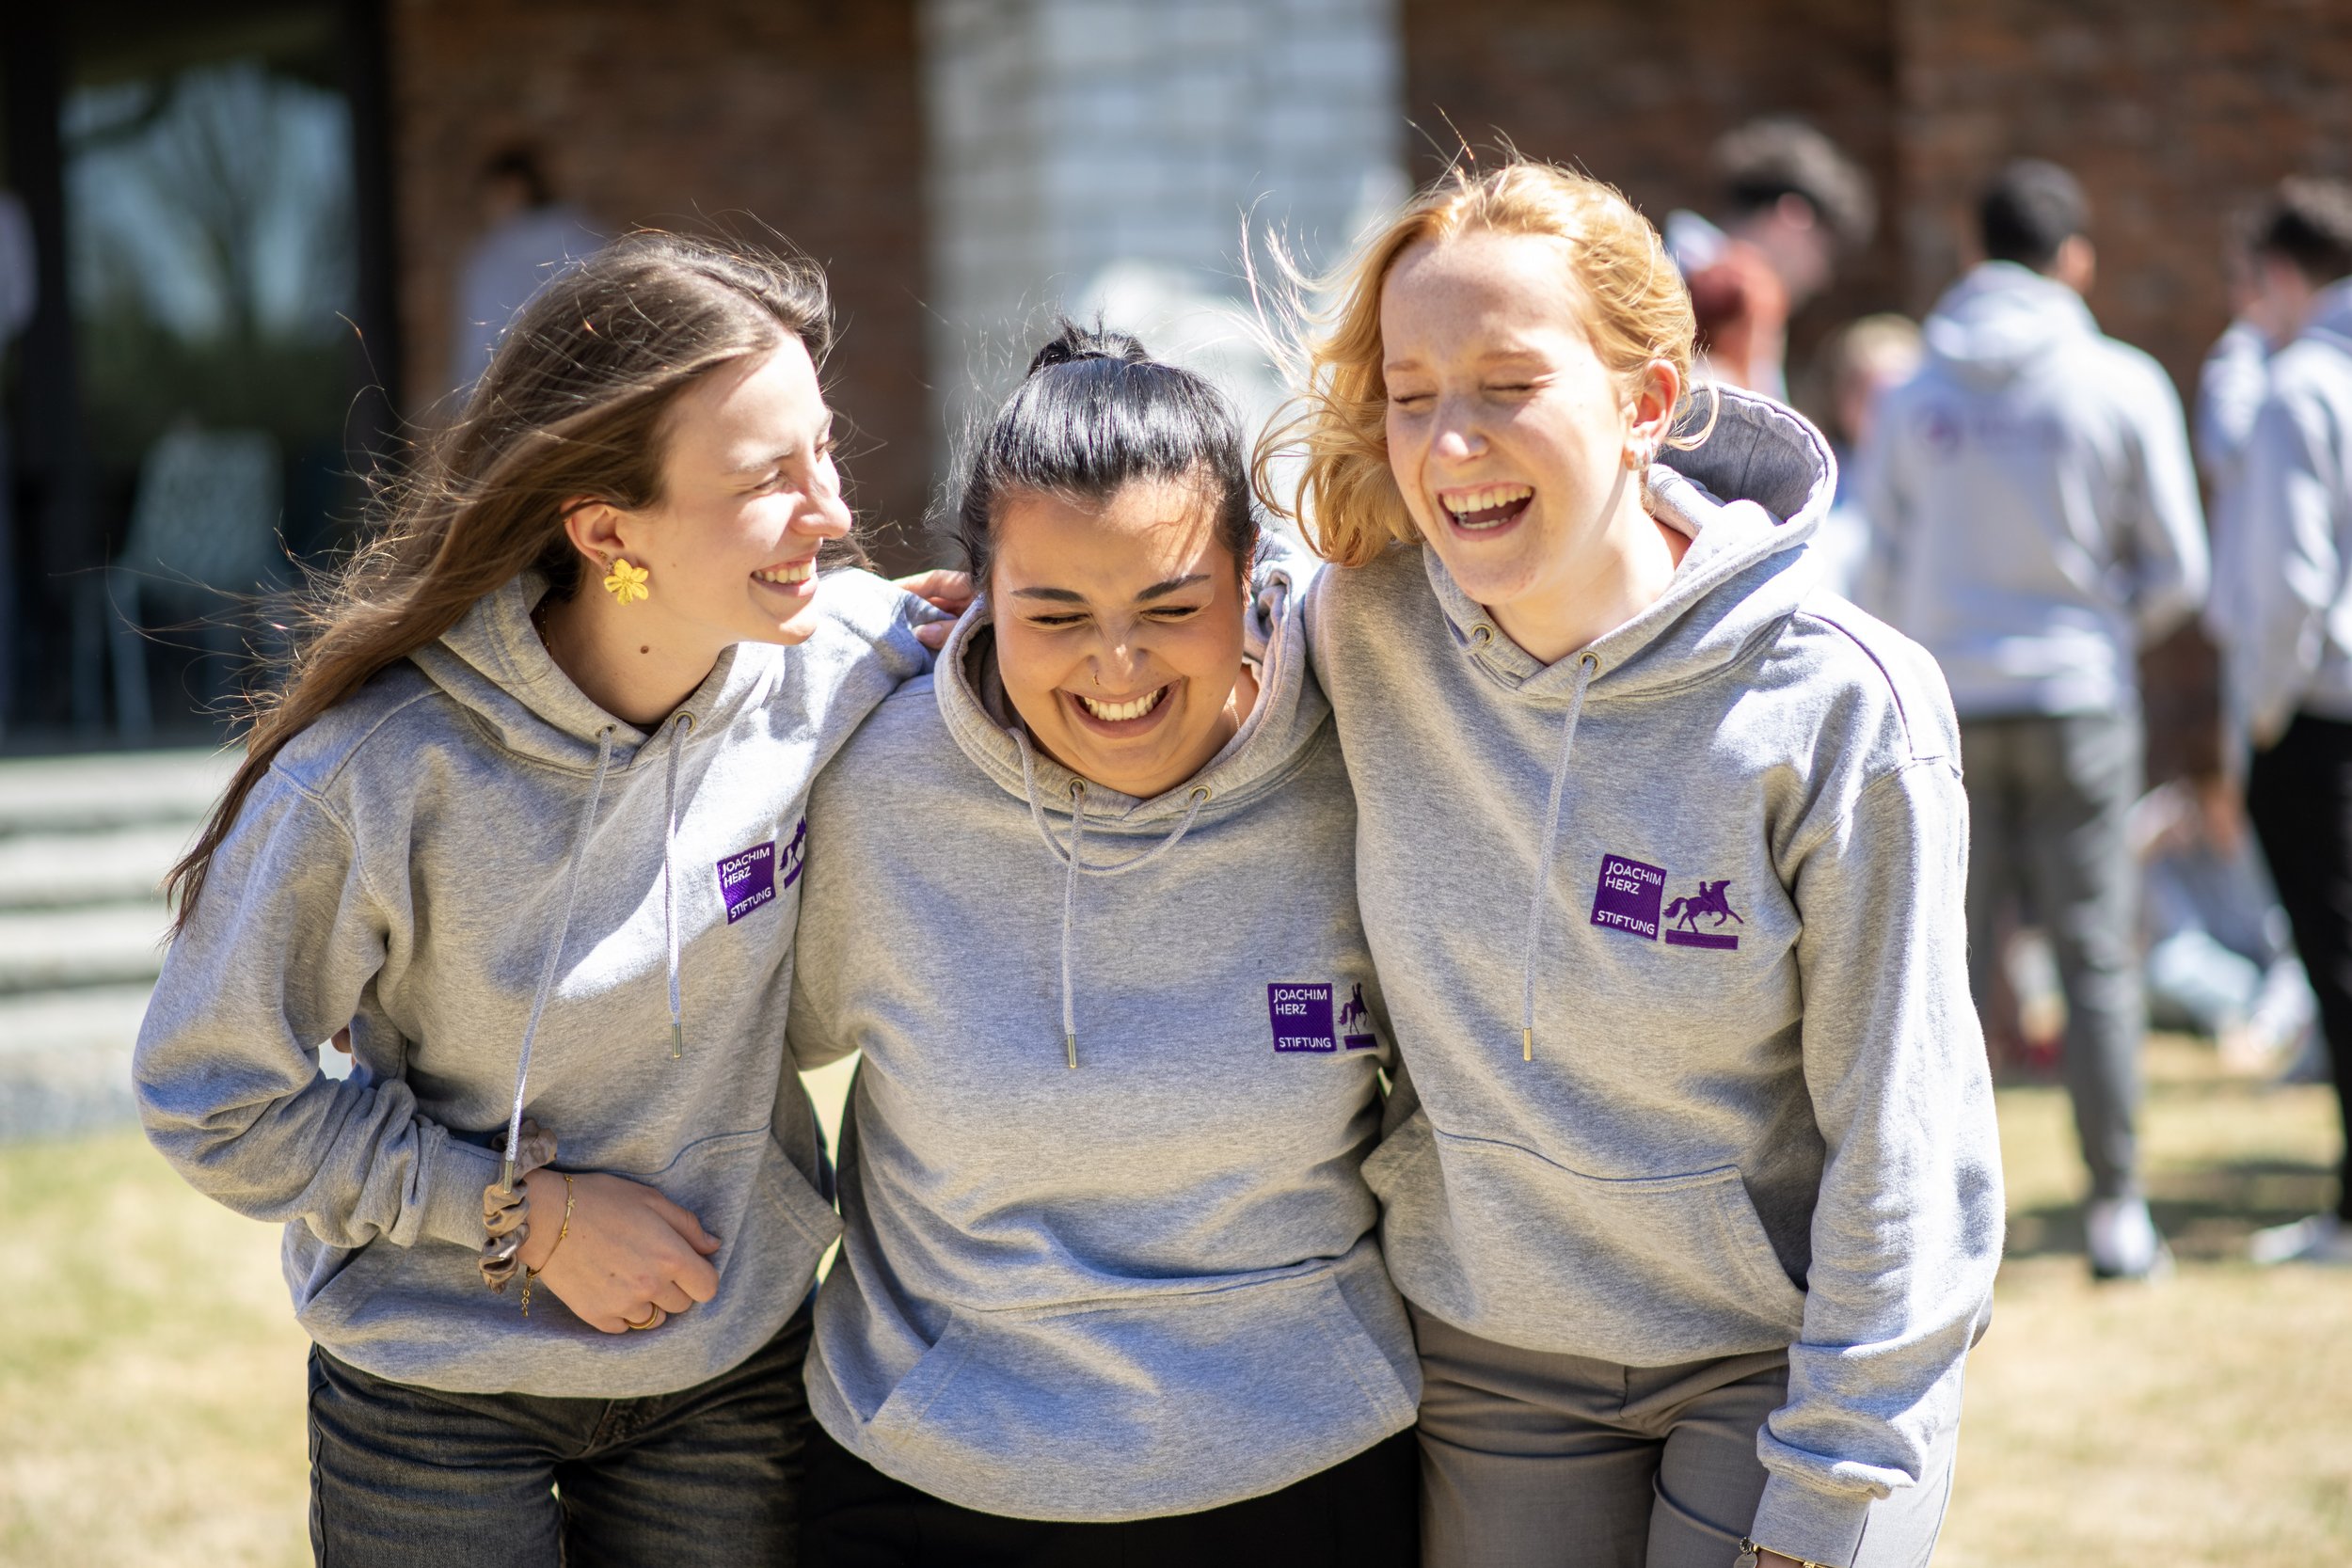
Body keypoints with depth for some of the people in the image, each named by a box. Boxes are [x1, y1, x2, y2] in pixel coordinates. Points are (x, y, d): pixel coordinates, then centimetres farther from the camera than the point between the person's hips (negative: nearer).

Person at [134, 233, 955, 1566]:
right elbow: (214, 1102, -12)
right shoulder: (377, 776, -24)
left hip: (738, 1366, 3)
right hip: (437, 1400, -3)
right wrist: (527, 1210, -16)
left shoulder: (848, 662, -16)